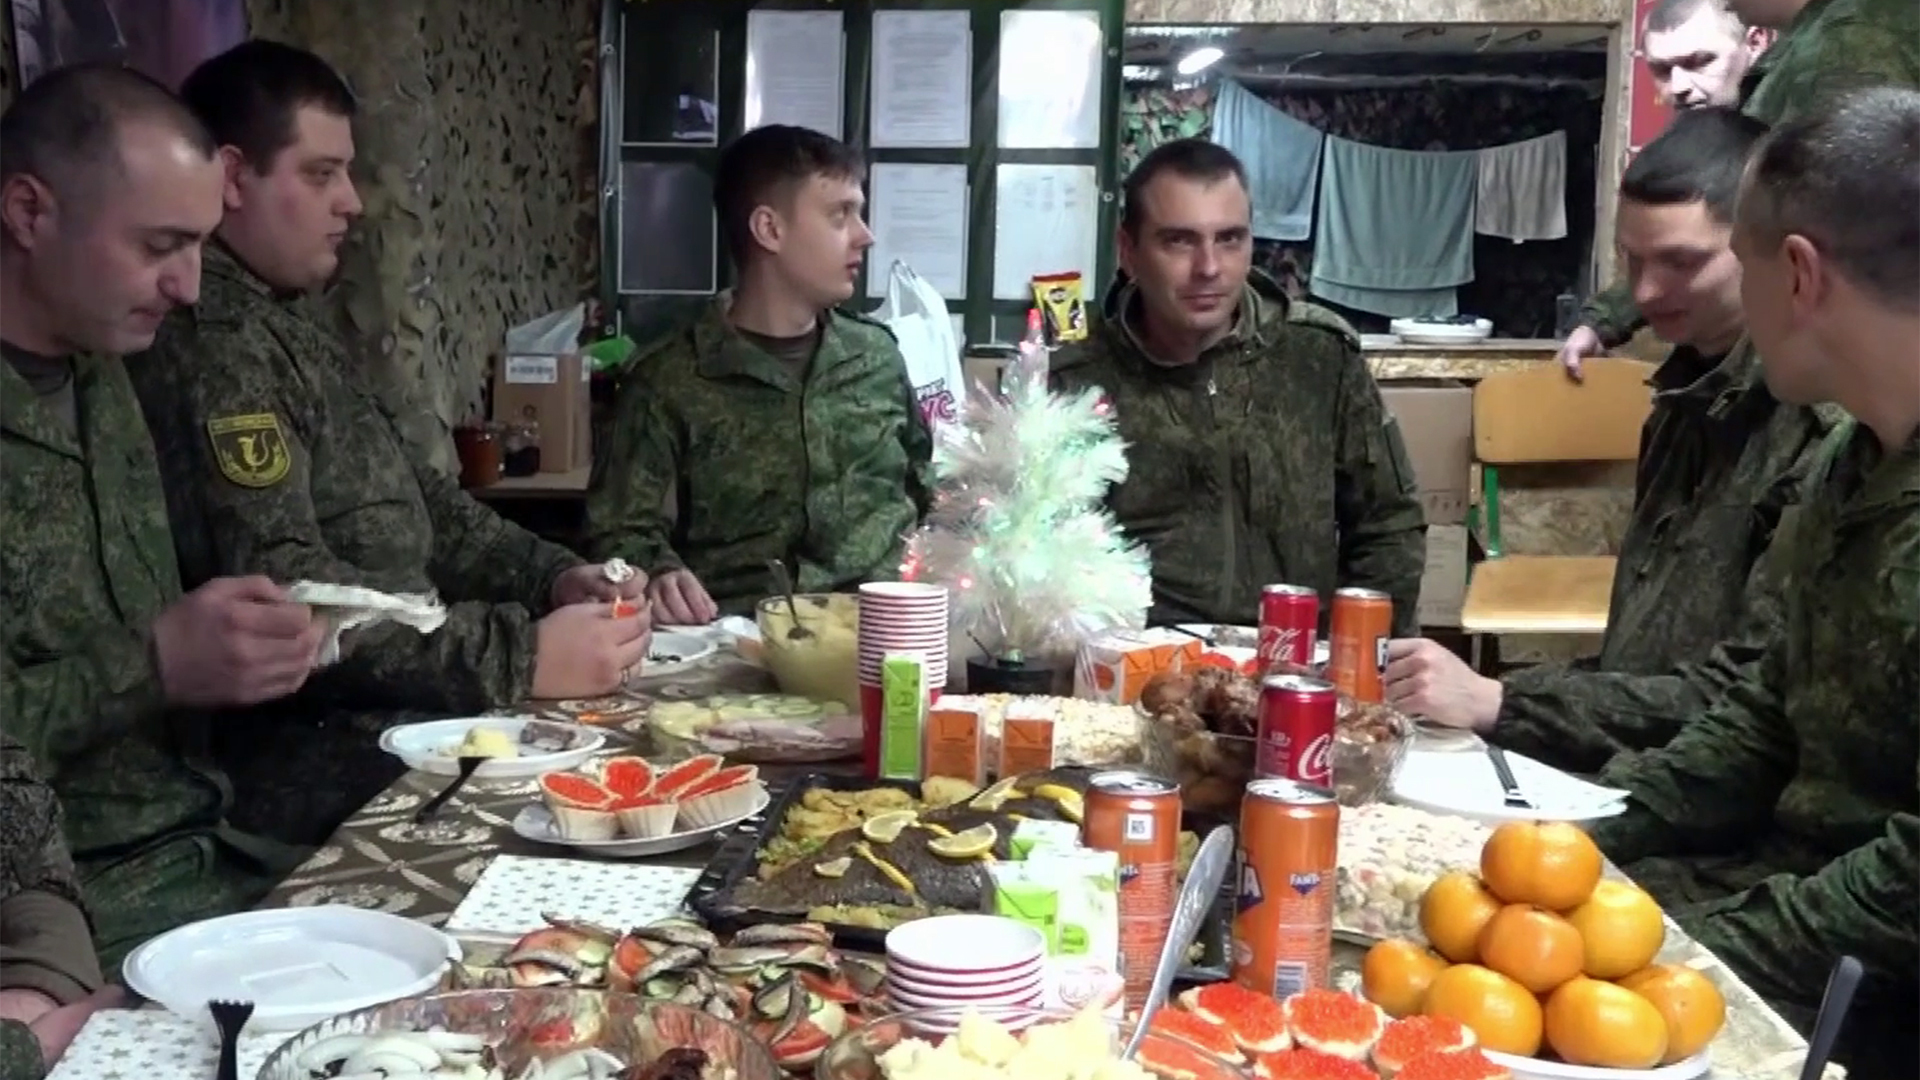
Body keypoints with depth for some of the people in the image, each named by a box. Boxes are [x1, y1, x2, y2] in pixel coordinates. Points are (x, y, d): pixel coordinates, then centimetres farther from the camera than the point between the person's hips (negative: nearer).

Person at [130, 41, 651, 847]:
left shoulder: (280, 327, 18)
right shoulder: (209, 342, -15)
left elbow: (410, 499, 21)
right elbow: (280, 596, -26)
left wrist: (551, 575, 5)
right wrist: (519, 655, -29)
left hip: (397, 715, 10)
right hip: (321, 765, -10)